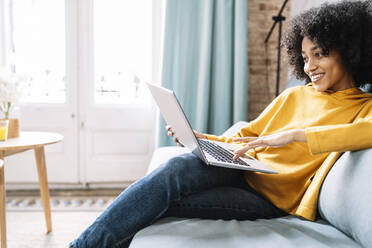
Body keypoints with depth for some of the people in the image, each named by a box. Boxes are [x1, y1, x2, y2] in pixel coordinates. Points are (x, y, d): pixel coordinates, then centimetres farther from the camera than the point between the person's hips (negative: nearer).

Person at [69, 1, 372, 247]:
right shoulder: (294, 95, 18)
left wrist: (294, 135, -30)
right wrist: (199, 139, 5)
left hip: (272, 198, -4)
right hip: (238, 169, 4)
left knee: (159, 205, -26)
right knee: (175, 167, -29)